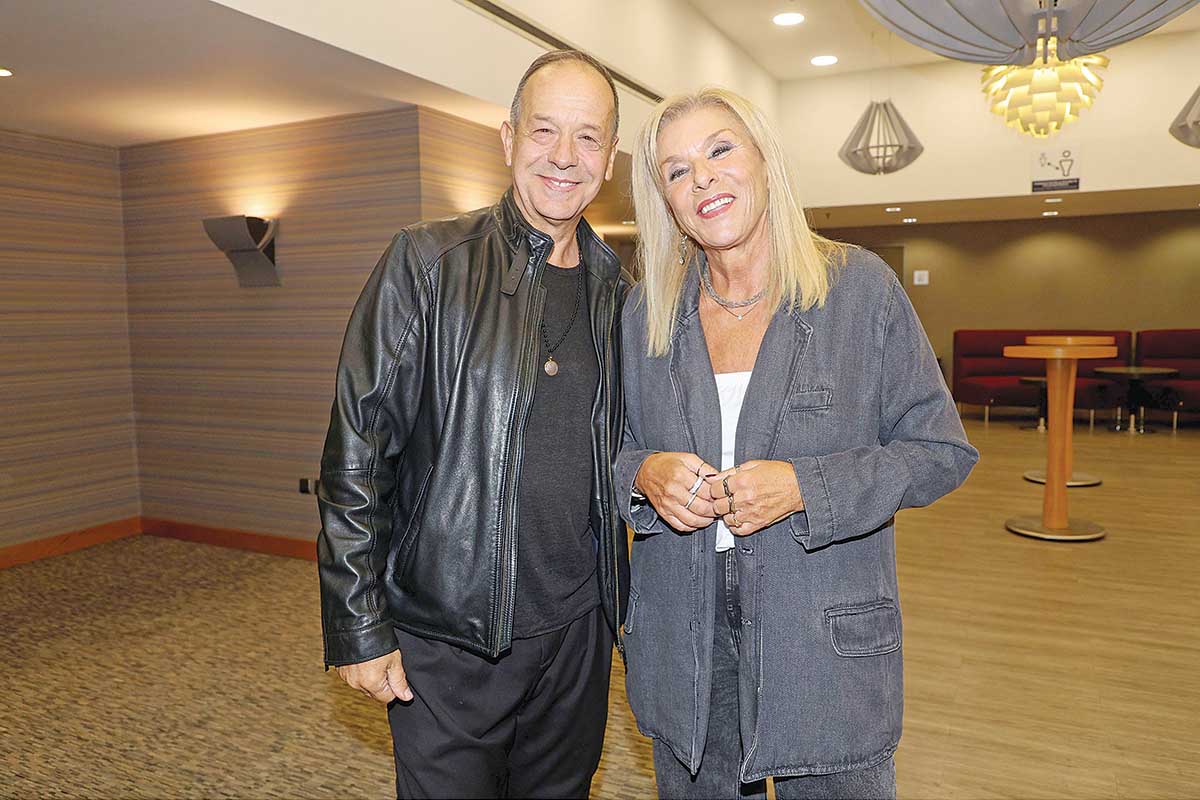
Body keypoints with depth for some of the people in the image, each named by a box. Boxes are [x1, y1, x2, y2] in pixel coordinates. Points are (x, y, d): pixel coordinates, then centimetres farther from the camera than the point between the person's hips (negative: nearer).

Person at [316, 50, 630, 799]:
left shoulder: (618, 293, 5)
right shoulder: (427, 262, -9)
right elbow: (355, 454, -10)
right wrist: (360, 631, -10)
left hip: (578, 632, 5)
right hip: (447, 642, -4)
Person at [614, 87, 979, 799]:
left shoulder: (861, 287, -6)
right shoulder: (645, 312, 2)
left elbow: (941, 452, -5)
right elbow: (611, 449, 10)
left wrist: (804, 487, -20)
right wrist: (643, 475, -14)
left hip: (826, 646, -2)